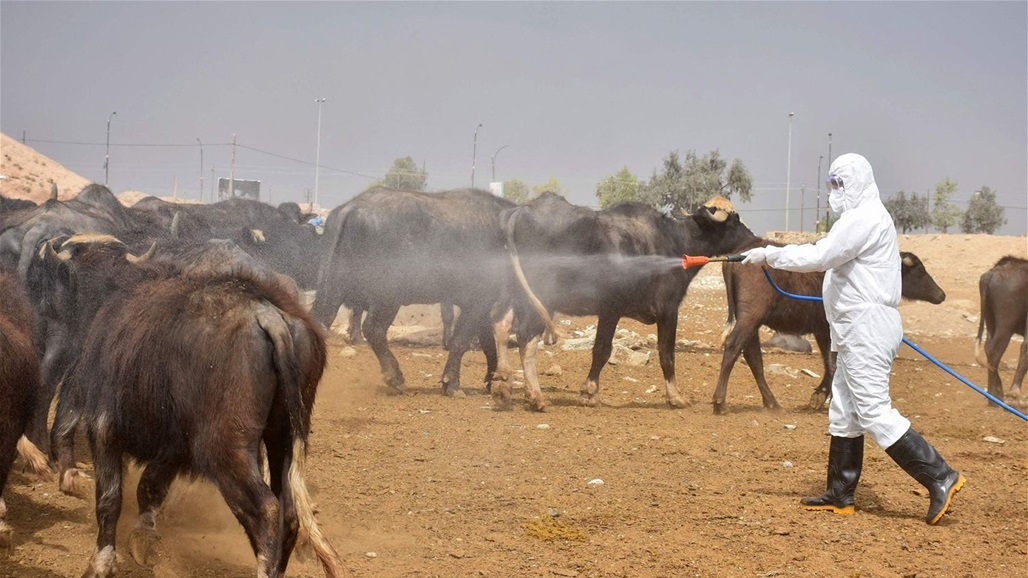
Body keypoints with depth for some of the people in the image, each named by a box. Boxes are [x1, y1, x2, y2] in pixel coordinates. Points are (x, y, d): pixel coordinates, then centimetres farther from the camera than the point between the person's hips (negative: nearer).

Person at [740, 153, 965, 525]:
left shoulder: (865, 218, -15)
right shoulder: (860, 218, 20)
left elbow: (820, 256, -21)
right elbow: (828, 255, 19)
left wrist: (770, 255, -15)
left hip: (868, 328, -11)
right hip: (859, 331, 11)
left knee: (874, 412, -13)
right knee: (844, 413, 14)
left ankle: (940, 477, -12)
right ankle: (840, 496, 19)